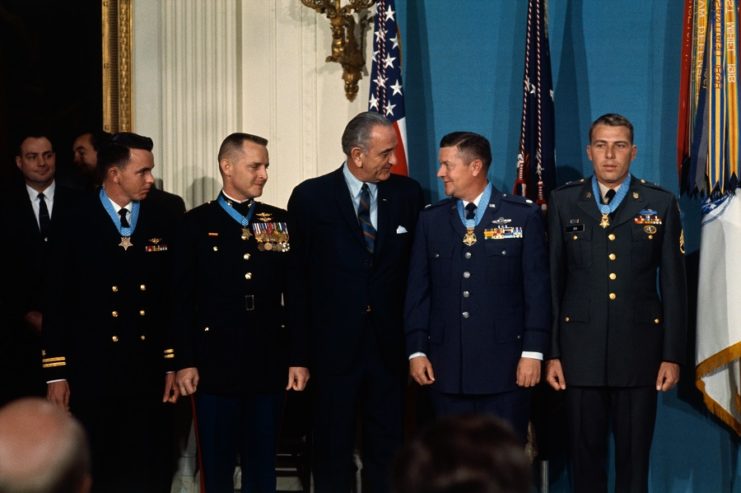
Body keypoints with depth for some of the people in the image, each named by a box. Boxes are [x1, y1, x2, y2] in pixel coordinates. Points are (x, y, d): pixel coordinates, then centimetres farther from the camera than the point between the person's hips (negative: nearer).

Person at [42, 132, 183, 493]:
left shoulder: (165, 223, 5)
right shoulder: (74, 223, -3)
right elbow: (57, 301, -3)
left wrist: (175, 363, 4)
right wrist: (56, 373, -5)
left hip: (149, 373, 2)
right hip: (91, 373, -2)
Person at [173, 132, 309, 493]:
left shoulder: (280, 223, 9)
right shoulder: (197, 223, 0)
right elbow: (183, 299, -2)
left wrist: (298, 358, 3)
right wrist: (184, 362, -7)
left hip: (269, 365, 2)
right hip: (215, 366, -2)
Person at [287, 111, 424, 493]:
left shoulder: (407, 194, 4)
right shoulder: (311, 197, -3)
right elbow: (298, 274, 0)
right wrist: (300, 343, -2)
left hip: (389, 343, 2)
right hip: (333, 343, -2)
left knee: (386, 447, 9)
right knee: (332, 447, 7)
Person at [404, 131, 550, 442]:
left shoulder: (523, 216, 1)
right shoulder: (431, 220, 10)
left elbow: (537, 289, -1)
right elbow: (417, 291, 10)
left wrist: (533, 352, -6)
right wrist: (416, 350, 2)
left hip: (505, 367, -2)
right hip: (446, 367, 3)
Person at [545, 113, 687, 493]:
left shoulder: (660, 204, 3)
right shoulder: (564, 202, 5)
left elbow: (674, 285, 4)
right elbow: (552, 281, 5)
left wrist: (672, 355, -1)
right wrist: (551, 352, 1)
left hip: (639, 349, 0)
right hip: (581, 349, 1)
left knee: (635, 457, 5)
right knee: (585, 452, 7)